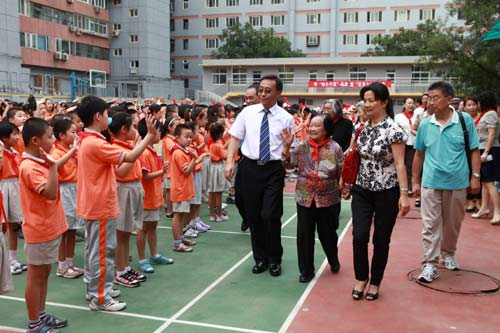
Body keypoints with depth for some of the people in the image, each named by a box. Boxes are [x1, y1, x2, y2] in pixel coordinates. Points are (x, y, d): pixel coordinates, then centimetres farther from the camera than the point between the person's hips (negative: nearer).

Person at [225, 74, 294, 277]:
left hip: (274, 170, -2)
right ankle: (260, 258, 29)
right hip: (250, 167, 2)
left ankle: (274, 260, 16)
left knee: (270, 216, -8)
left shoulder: (286, 118, 0)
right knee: (253, 216, 10)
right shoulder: (248, 112, 4)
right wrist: (230, 162, -7)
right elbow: (235, 137, 4)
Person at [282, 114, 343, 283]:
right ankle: (306, 270, 22)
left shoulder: (335, 148, -7)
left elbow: (342, 174, -2)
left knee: (327, 234, 13)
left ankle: (334, 261, 42)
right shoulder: (302, 147, 0)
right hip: (304, 198, 2)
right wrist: (287, 145, -8)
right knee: (304, 235, 6)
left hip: (328, 199, -2)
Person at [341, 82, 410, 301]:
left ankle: (375, 282, 25)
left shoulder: (393, 130, -12)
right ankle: (361, 278, 18)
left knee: (381, 240, 7)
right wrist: (347, 183, 17)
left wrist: (404, 194, -20)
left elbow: (400, 164, -15)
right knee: (359, 236, -4)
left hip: (386, 192, -4)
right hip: (362, 190, 4)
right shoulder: (362, 128, 6)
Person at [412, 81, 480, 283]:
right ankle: (430, 264, 4)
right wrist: (415, 181, 9)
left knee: (453, 223, 15)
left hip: (458, 183, 0)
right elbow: (419, 155, 8)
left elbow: (474, 151, 1)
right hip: (431, 183, 0)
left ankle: (448, 254, 36)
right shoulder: (425, 125, 1)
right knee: (430, 225, -1)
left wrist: (475, 176, -4)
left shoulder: (465, 120, -4)